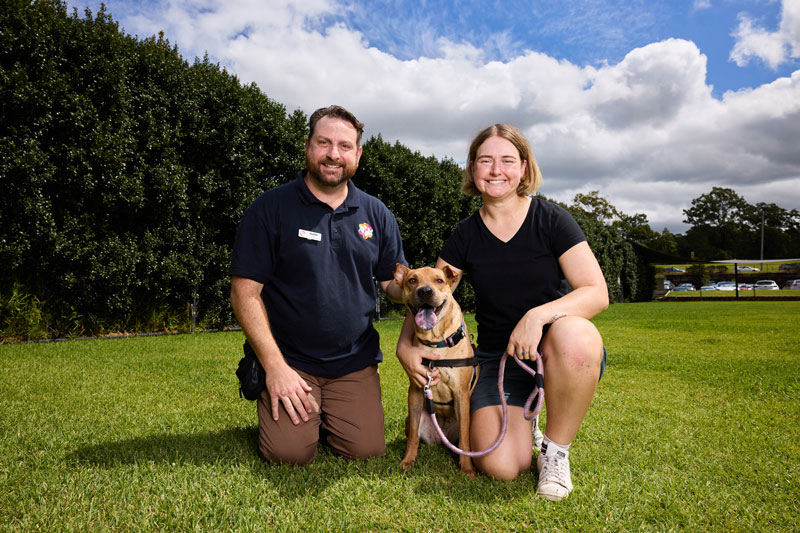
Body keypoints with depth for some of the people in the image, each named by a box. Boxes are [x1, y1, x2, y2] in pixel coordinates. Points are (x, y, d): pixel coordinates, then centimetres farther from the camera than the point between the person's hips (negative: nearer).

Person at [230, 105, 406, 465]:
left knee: (367, 450, -10)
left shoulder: (376, 214, 5)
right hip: (288, 359, -2)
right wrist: (275, 366, -14)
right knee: (290, 453, -16)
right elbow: (245, 292, -8)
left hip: (354, 361, 3)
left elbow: (393, 283, 9)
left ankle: (325, 414, 22)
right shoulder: (270, 208, -6)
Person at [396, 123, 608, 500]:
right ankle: (517, 421, 18)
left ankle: (556, 449, -11)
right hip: (496, 357, 1)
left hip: (556, 354, 0)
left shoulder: (551, 220, -6)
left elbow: (597, 293, -13)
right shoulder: (466, 236, 1)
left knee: (573, 334, -38)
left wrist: (539, 315, -30)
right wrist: (405, 345, -14)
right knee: (501, 467, -20)